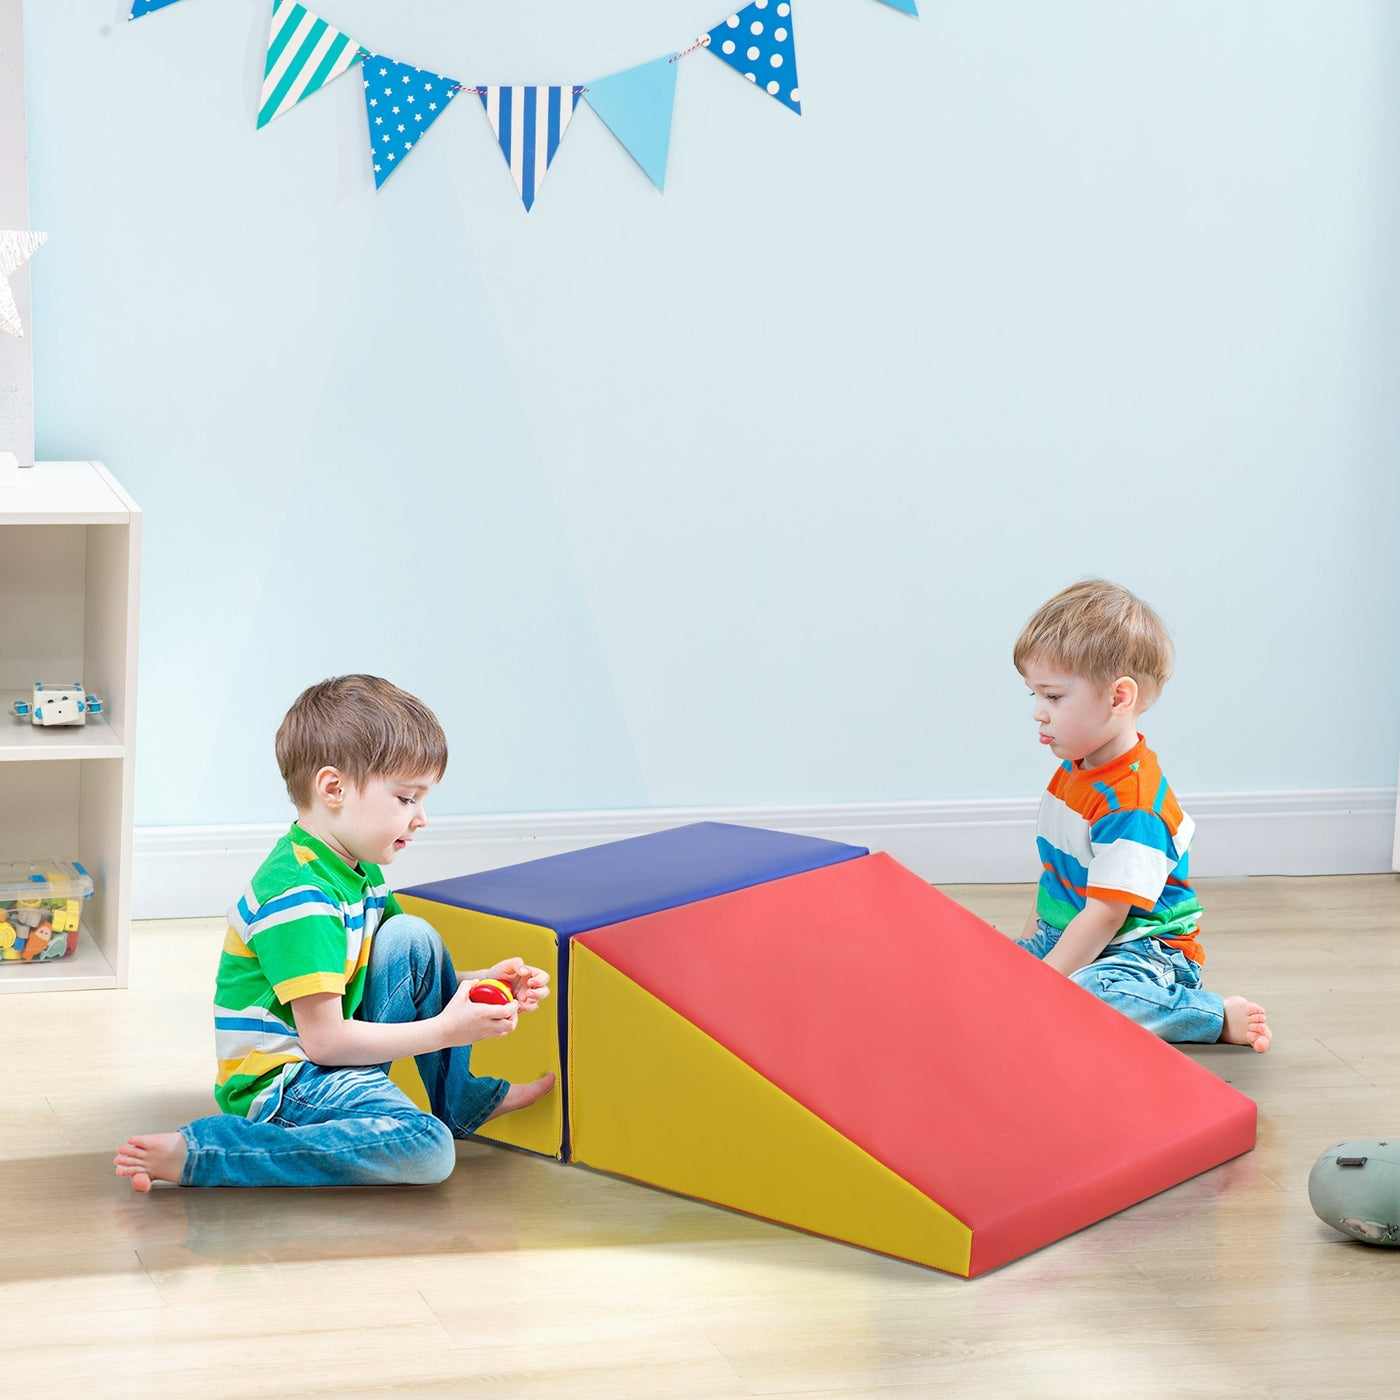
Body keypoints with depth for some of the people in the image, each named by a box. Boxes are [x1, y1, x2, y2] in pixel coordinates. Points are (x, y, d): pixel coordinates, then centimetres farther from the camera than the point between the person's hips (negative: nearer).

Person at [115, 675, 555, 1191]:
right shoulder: (298, 898, -24)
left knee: (413, 936, 5)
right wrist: (443, 1030, -20)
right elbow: (324, 1041, -24)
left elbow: (412, 970, 19)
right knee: (426, 1150, -29)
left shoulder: (357, 871, 9)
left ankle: (466, 1096, 17)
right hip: (279, 1084, -10)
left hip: (332, 1057, 10)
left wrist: (480, 983, 1)